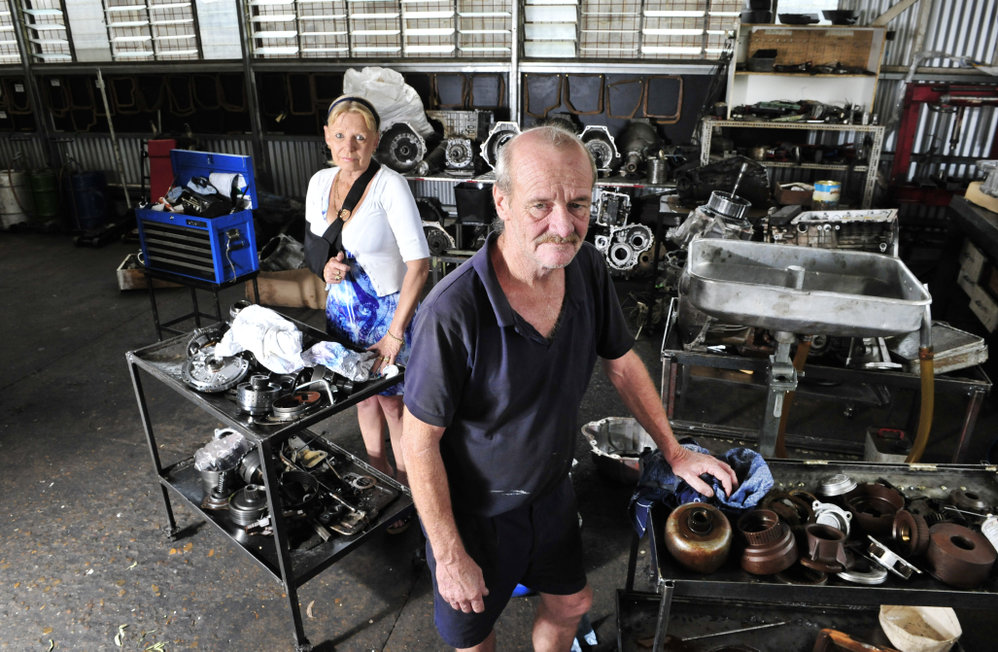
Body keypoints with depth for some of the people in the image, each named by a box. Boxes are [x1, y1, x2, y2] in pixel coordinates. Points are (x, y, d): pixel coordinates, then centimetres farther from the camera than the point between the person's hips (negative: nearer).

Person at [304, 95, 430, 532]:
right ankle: (380, 480, 40)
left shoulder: (390, 186, -19)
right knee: (363, 397, 19)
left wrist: (395, 333, -24)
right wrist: (325, 266, -9)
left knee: (393, 403, 5)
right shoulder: (320, 182, 1)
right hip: (341, 310, 6)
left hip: (386, 311, -6)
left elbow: (418, 263, -23)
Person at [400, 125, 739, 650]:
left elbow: (621, 363, 2)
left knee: (571, 605, 27)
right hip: (472, 512, -5)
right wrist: (450, 557, -17)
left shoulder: (587, 268, -15)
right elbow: (420, 443, -24)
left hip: (551, 493, 5)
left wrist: (674, 452, 5)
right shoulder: (453, 311, -34)